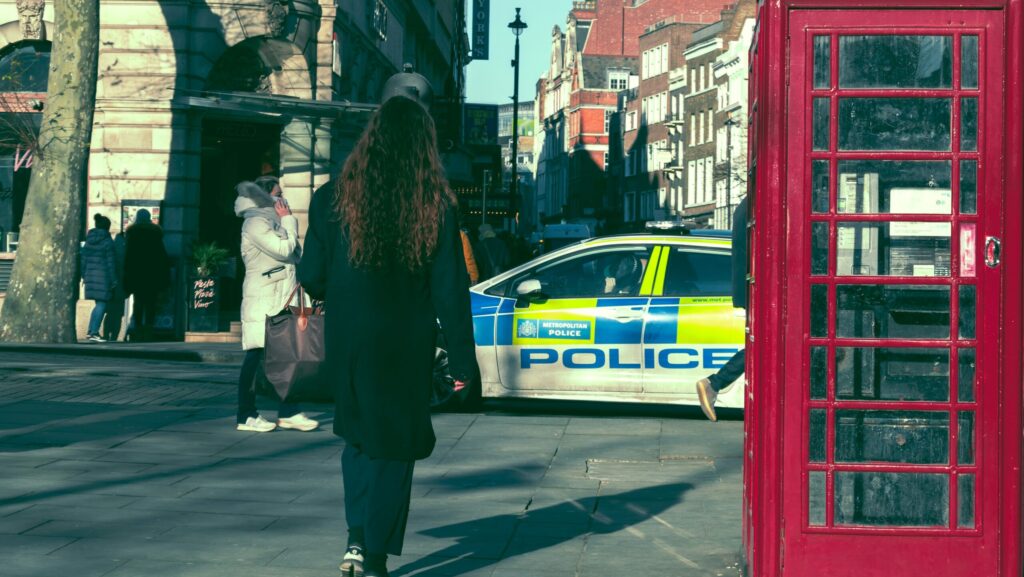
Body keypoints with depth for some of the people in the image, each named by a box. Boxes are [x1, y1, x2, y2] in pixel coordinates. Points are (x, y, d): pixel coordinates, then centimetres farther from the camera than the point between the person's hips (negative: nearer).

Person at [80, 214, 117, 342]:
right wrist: (113, 280, -5)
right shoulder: (107, 241, -8)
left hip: (90, 275, 6)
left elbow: (83, 259, 11)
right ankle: (94, 333, -8)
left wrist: (84, 276, 18)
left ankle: (90, 331, 14)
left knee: (99, 304, 16)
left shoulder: (88, 241, 10)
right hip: (103, 276, -6)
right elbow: (110, 262, -8)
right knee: (101, 304, -2)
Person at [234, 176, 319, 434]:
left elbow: (294, 255, 23)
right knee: (258, 356, -6)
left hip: (282, 300, 9)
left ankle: (288, 413, 10)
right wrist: (288, 220, -7)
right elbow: (284, 250, -18)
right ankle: (246, 416, -1)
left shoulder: (273, 221, 21)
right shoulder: (255, 222, -9)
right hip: (263, 300, -9)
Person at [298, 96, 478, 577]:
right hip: (405, 348, -1)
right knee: (394, 446, 10)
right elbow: (450, 292, -8)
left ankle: (357, 537, 10)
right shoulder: (436, 207, -8)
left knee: (358, 437, 21)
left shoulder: (333, 198, -6)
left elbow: (311, 277, -2)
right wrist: (463, 360, -2)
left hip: (347, 343, 1)